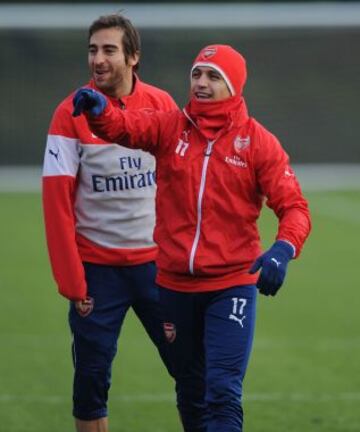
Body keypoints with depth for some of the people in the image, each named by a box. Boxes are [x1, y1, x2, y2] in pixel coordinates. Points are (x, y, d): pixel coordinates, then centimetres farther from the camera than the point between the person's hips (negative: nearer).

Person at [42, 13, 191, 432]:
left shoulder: (162, 105, 0)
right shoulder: (71, 113, -6)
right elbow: (57, 200, -7)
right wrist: (71, 280, -11)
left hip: (157, 261, 2)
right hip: (97, 269, -2)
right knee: (91, 377, 2)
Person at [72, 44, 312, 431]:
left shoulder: (258, 142, -3)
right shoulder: (170, 128, 2)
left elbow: (293, 207, -8)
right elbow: (125, 126, -17)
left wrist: (284, 249, -29)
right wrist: (98, 109, -41)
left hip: (231, 286, -3)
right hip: (175, 283, 3)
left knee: (223, 391, -14)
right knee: (188, 386, 17)